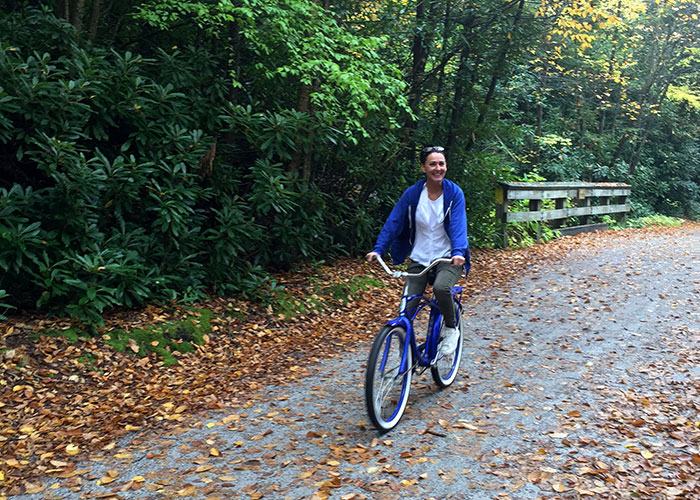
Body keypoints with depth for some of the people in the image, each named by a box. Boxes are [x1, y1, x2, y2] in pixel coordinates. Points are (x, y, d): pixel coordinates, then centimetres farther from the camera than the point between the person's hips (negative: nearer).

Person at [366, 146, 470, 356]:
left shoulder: (454, 193, -6)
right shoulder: (412, 193, -3)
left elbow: (458, 225, -17)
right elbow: (393, 222, -5)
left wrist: (458, 252, -34)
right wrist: (378, 249, -16)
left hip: (448, 258, -2)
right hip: (419, 259, 2)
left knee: (441, 287, -33)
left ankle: (451, 329, -3)